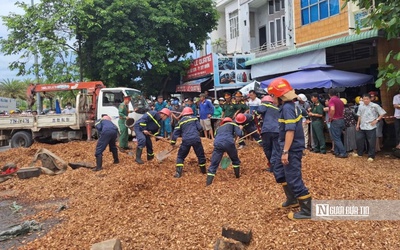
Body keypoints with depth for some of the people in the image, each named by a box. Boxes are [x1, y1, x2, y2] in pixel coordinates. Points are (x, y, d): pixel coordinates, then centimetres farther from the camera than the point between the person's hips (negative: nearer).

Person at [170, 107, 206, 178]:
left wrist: (173, 141, 19)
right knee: (200, 155, 17)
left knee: (180, 156, 12)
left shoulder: (181, 121, 13)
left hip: (186, 140, 1)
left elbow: (176, 132, 13)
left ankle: (178, 173, 1)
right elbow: (200, 128, 2)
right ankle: (203, 170, 28)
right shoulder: (194, 118, 9)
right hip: (196, 139, 0)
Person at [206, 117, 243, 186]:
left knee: (213, 165, 3)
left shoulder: (218, 128, 38)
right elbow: (240, 134, 13)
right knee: (235, 160, 27)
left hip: (218, 144, 2)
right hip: (229, 143, -2)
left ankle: (208, 184, -5)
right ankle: (237, 175, 41)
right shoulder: (232, 124, 28)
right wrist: (240, 128, 36)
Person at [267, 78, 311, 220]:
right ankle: (292, 199, 34)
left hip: (292, 149, -11)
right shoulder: (291, 106, 11)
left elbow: (290, 131, -26)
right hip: (290, 148, 11)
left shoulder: (287, 108, -20)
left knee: (294, 179, -3)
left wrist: (285, 151, -25)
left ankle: (307, 211, 8)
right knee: (279, 172, 23)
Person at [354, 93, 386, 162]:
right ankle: (359, 153, 28)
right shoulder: (361, 106, 7)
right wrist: (358, 124, 14)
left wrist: (376, 120, -13)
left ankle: (371, 156, 11)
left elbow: (383, 113, -6)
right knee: (359, 139, 11)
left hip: (371, 127, -6)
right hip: (362, 127, 6)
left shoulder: (375, 106, -10)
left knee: (371, 142, 0)